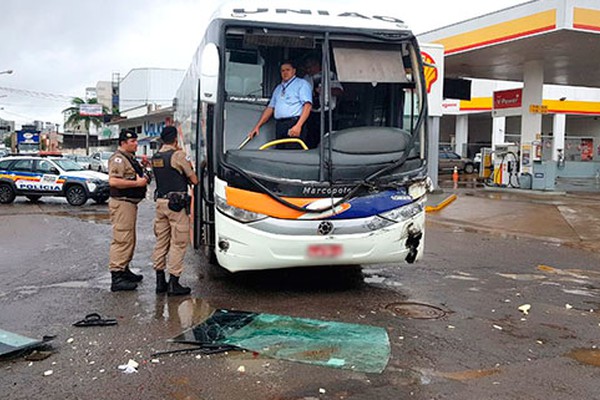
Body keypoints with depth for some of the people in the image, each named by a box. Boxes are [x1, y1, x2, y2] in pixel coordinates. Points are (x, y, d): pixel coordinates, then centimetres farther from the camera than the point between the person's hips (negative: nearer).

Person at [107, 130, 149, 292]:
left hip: (130, 203, 11)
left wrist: (142, 178, 13)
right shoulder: (118, 158, -14)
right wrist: (137, 183, -22)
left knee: (129, 239, 18)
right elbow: (113, 181, -26)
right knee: (122, 239, -11)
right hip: (122, 203, -11)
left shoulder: (130, 158, 18)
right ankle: (117, 277, -10)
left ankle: (124, 270, 30)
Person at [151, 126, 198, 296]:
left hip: (160, 201, 8)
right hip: (176, 203, -7)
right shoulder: (178, 156, -10)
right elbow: (194, 180, -6)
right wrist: (189, 169, 14)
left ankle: (160, 281, 18)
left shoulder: (156, 157, 11)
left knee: (161, 242, 12)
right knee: (178, 243, -3)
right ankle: (173, 283, -3)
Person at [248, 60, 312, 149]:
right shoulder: (278, 88, 26)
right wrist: (257, 126, 15)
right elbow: (270, 108, 24)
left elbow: (307, 105, -8)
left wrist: (298, 126, -21)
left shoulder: (302, 84, 5)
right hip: (279, 125, 7)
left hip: (294, 123, -6)